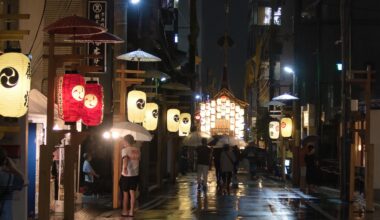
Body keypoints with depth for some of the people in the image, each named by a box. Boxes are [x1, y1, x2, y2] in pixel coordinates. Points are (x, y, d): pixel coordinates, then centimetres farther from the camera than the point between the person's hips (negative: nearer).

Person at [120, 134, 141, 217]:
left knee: (125, 193, 8)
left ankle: (125, 211, 15)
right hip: (135, 174, 4)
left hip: (126, 174, -4)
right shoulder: (137, 150, 5)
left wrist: (124, 168, -47)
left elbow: (125, 159, -31)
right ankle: (131, 211, 7)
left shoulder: (125, 150, -12)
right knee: (132, 193, 7)